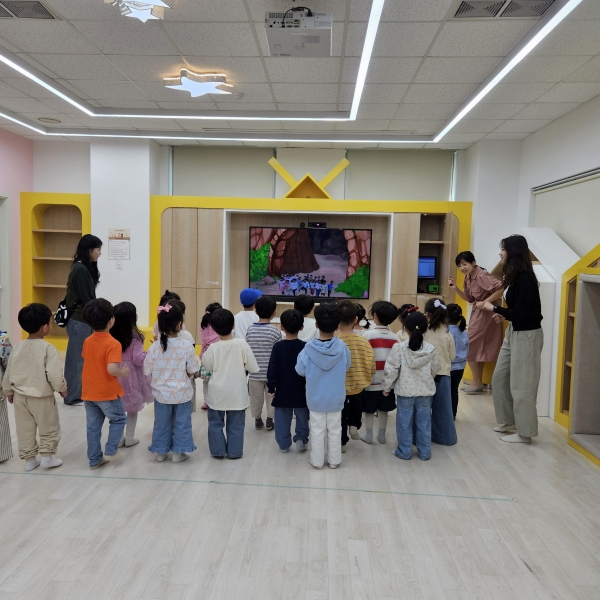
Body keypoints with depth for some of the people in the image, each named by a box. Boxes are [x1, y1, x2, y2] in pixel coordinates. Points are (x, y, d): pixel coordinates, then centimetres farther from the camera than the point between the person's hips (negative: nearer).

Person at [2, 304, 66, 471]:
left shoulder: (18, 347, -2)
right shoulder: (48, 348, -19)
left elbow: (9, 372, 6)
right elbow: (54, 375, -21)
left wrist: (8, 391, 21)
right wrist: (62, 388, -3)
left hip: (20, 395, 5)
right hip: (42, 397, -5)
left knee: (25, 430, 16)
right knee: (49, 428, 14)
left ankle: (29, 459, 26)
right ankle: (47, 456, 19)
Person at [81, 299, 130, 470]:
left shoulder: (87, 341, 1)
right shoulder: (113, 344, -21)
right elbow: (111, 369, -31)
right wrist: (123, 373, -13)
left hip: (88, 392, 6)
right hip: (107, 393, -6)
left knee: (93, 426, 15)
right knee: (119, 419, 17)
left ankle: (94, 459, 24)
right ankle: (110, 451, 12)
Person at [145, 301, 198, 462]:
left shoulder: (155, 346, -12)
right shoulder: (187, 345, -18)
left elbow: (148, 372, -4)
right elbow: (192, 373, -11)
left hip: (161, 393, 2)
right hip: (182, 393, -2)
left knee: (161, 422, 18)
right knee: (181, 423, 14)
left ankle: (161, 451, 30)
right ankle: (178, 452, 22)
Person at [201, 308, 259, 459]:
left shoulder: (213, 347, -15)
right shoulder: (242, 344, -16)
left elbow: (207, 367, 2)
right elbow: (254, 368, -11)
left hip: (217, 393, 0)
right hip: (237, 393, 0)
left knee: (215, 423, 17)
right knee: (236, 424, 14)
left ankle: (218, 451, 24)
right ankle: (234, 451, 21)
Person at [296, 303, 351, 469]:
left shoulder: (309, 347, -19)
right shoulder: (342, 347, -16)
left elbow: (300, 370, -9)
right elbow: (347, 366, 1)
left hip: (316, 398, -1)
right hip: (335, 398, 1)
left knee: (317, 430, 13)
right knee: (334, 430, 15)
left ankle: (317, 460, 25)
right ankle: (334, 460, 27)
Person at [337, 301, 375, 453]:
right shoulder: (363, 341, -16)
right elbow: (371, 367, -8)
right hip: (358, 385, 2)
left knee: (341, 415, 20)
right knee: (355, 406, 35)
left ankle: (342, 443, 29)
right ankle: (354, 425, 18)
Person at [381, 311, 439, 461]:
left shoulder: (399, 347, -14)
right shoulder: (431, 349, -6)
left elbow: (390, 369, -12)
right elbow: (434, 370, 6)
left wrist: (386, 386, 1)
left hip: (405, 391, -2)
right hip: (426, 391, 3)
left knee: (404, 421, 9)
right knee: (424, 421, 12)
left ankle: (404, 451, 17)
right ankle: (424, 452, 21)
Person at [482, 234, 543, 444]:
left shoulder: (526, 278, -21)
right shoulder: (515, 276, 6)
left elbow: (521, 313, -23)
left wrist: (494, 308, -13)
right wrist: (504, 315, -1)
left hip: (527, 335, -9)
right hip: (513, 332, 9)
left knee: (521, 384, 1)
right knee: (500, 378, 16)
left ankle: (524, 432, 15)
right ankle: (509, 421, 31)